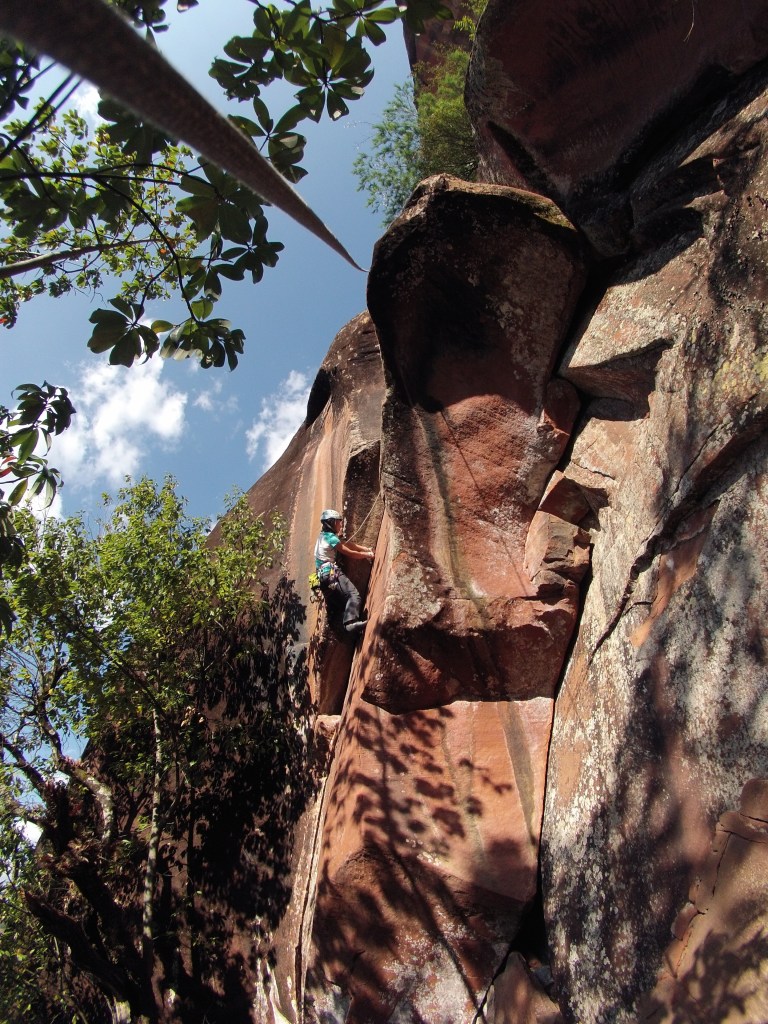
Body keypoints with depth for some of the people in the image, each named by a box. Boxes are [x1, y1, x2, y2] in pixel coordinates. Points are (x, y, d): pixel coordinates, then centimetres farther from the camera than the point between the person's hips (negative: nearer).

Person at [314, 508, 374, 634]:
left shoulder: (324, 536, 22)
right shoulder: (331, 537, -6)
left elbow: (347, 543, 21)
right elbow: (349, 553, -3)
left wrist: (366, 549, 16)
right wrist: (367, 555, 10)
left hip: (323, 574, 11)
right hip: (331, 572, -11)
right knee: (353, 595, -23)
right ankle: (351, 622, -38)